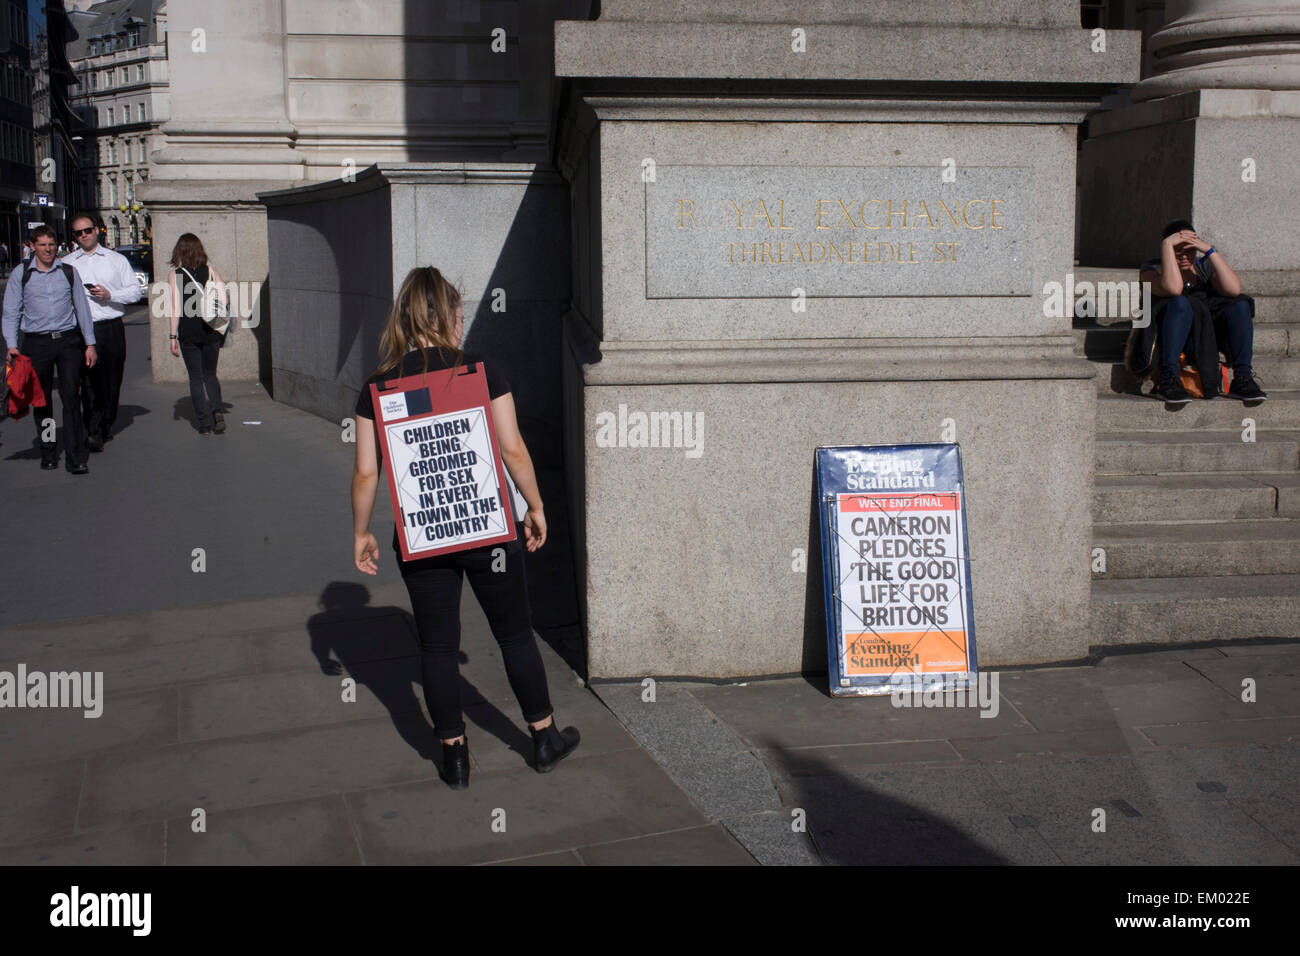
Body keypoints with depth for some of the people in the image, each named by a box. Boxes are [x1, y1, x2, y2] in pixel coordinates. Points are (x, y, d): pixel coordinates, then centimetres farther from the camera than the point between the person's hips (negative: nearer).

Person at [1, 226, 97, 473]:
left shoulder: (68, 272, 9)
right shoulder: (20, 275, 5)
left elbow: (82, 307, 12)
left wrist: (89, 344, 8)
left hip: (69, 341, 0)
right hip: (36, 342, 0)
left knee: (71, 397, -7)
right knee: (41, 401, 6)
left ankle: (76, 457, -7)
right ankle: (48, 454, 18)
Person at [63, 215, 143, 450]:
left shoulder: (117, 260, 10)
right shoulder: (66, 263, 10)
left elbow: (135, 291, 7)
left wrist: (110, 294, -9)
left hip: (111, 327, 1)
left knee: (112, 380, 6)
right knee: (89, 382, -10)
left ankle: (106, 426, 21)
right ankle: (93, 432, -12)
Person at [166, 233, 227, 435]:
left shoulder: (174, 274, -4)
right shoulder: (211, 271, 3)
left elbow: (176, 308, -9)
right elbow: (223, 301, -2)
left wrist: (173, 336, -4)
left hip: (189, 333, -2)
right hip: (211, 331, 2)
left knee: (196, 378, 7)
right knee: (210, 375, 15)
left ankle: (205, 423, 4)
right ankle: (217, 412, -8)